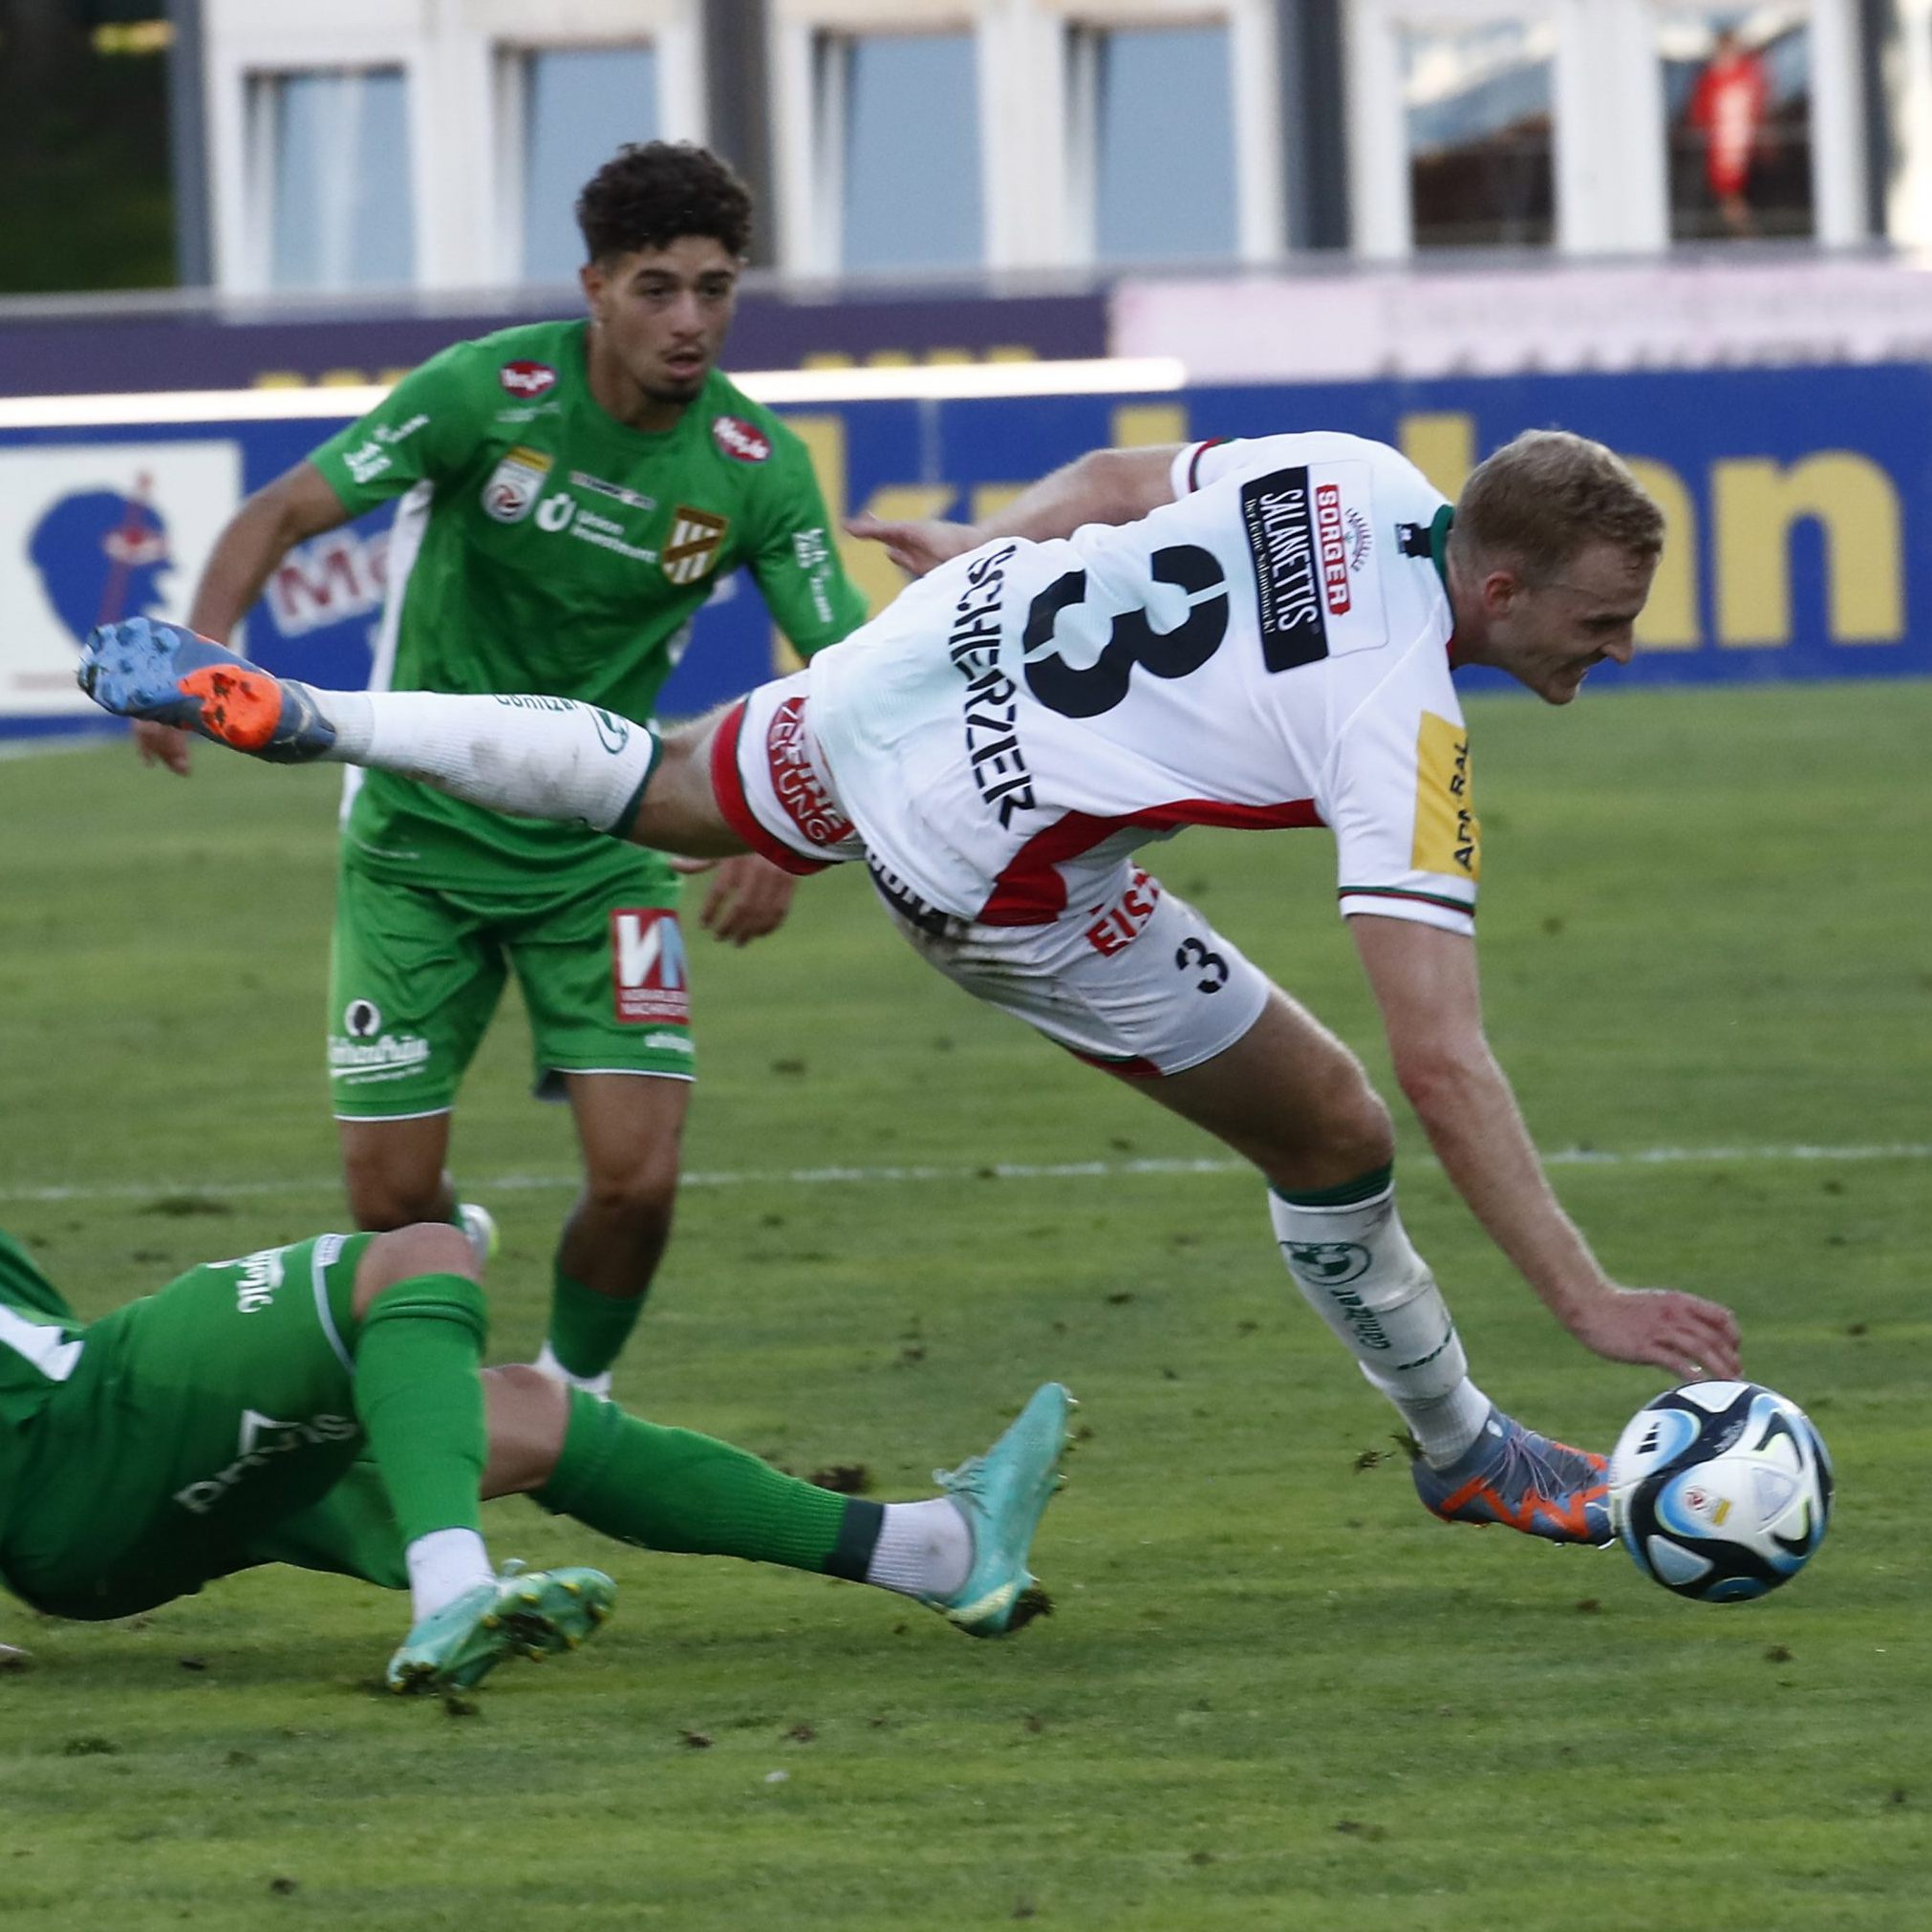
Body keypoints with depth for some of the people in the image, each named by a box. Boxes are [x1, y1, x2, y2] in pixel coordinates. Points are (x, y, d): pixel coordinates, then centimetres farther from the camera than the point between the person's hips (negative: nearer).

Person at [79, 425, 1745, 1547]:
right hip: (992, 861, -7)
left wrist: (984, 545, 33)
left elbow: (1115, 486, 12)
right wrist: (1588, 1297, -29)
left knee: (663, 793, 34)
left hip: (912, 659, 7)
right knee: (1333, 1137, 6)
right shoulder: (1404, 741, -26)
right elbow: (1445, 1061, -30)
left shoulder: (1354, 478, -7)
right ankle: (1464, 1453, 24)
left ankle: (283, 714, 39)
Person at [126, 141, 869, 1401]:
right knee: (392, 1200, 0)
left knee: (638, 1180, -14)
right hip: (419, 837, -1)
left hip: (598, 856, 1)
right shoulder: (490, 391, -17)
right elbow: (284, 513, -15)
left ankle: (575, 1390, 18)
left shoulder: (758, 469, -12)